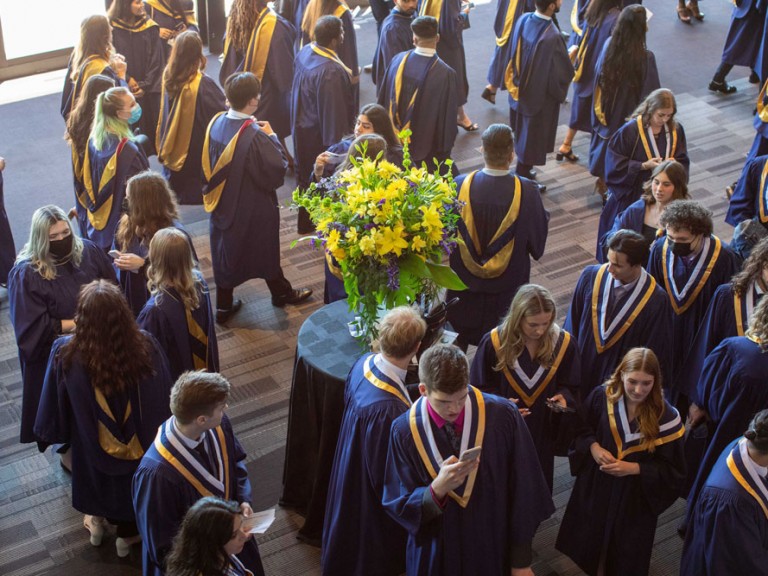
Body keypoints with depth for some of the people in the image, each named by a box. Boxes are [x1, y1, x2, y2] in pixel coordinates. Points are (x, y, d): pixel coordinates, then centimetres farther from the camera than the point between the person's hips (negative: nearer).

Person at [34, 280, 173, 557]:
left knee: (100, 473, 33)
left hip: (94, 446, 0)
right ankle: (129, 532, 52)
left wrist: (52, 433, 6)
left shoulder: (65, 353, -31)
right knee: (134, 478, 30)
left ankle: (99, 518, 57)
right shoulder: (146, 345, -30)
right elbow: (164, 399, -14)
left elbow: (54, 410, -15)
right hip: (142, 444, 0)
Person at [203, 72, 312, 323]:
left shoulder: (216, 123, -11)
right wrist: (272, 137, -12)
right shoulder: (255, 136, -32)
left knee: (226, 250, 19)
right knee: (265, 251, 17)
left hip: (223, 204, 6)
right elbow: (277, 170, -23)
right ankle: (281, 292, 41)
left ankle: (224, 306, 29)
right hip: (254, 209, -6)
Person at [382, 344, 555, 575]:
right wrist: (437, 489, -30)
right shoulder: (405, 431, -17)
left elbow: (524, 493, -10)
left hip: (495, 549, 0)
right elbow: (399, 505, -11)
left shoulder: (503, 417, -19)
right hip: (437, 554, 0)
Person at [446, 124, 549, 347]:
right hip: (508, 285, -1)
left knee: (461, 338, 25)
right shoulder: (527, 192, -27)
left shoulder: (460, 186, -23)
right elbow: (538, 244, -12)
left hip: (465, 284, 1)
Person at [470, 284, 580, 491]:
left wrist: (563, 396, -20)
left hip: (543, 433, 2)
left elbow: (571, 385, 2)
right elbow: (479, 387, -7)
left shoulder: (563, 343, -13)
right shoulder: (494, 343, -19)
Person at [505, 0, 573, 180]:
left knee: (521, 131, 27)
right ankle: (523, 173, 31)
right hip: (540, 96, -7)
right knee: (532, 136, 14)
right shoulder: (552, 36, -35)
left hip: (519, 89, 7)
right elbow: (563, 73, -24)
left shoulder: (523, 20, -14)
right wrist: (569, 56, -2)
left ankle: (522, 166, 48)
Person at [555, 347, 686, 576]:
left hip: (636, 496, -2)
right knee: (589, 542, 23)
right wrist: (593, 447, -17)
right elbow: (581, 429, 3)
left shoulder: (665, 415, -21)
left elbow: (671, 469, -13)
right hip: (595, 486, 2)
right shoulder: (602, 397, -15)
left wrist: (633, 468, -24)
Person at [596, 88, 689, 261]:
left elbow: (683, 162, 5)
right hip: (631, 194, -4)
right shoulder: (630, 130, -16)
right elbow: (615, 163, -13)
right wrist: (644, 165, -22)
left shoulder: (675, 130, -2)